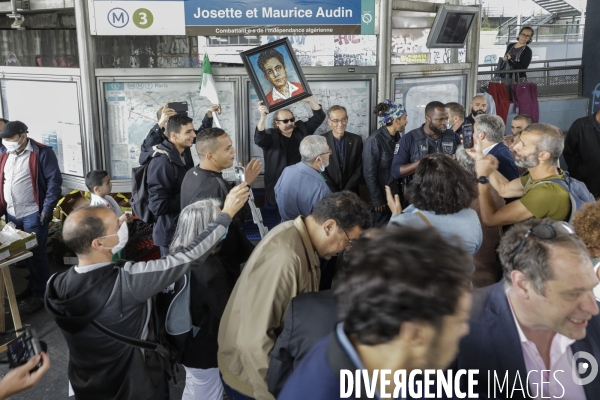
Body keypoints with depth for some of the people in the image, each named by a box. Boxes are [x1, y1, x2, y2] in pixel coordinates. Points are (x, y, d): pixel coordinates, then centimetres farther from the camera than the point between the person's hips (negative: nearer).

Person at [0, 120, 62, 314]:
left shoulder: (42, 153, -9)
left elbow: (54, 181, -11)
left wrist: (48, 207, -17)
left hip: (33, 214, -6)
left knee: (36, 254, 1)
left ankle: (40, 293, 13)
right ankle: (32, 285, 30)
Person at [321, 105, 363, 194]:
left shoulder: (356, 140, -6)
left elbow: (359, 170, -3)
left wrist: (346, 192, -11)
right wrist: (335, 194, -13)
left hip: (350, 193, 1)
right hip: (328, 194, -1)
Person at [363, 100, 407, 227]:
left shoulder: (397, 136, 1)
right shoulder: (374, 140, -20)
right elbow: (369, 173, -17)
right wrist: (377, 200, -13)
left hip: (396, 192, 6)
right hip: (383, 194, -6)